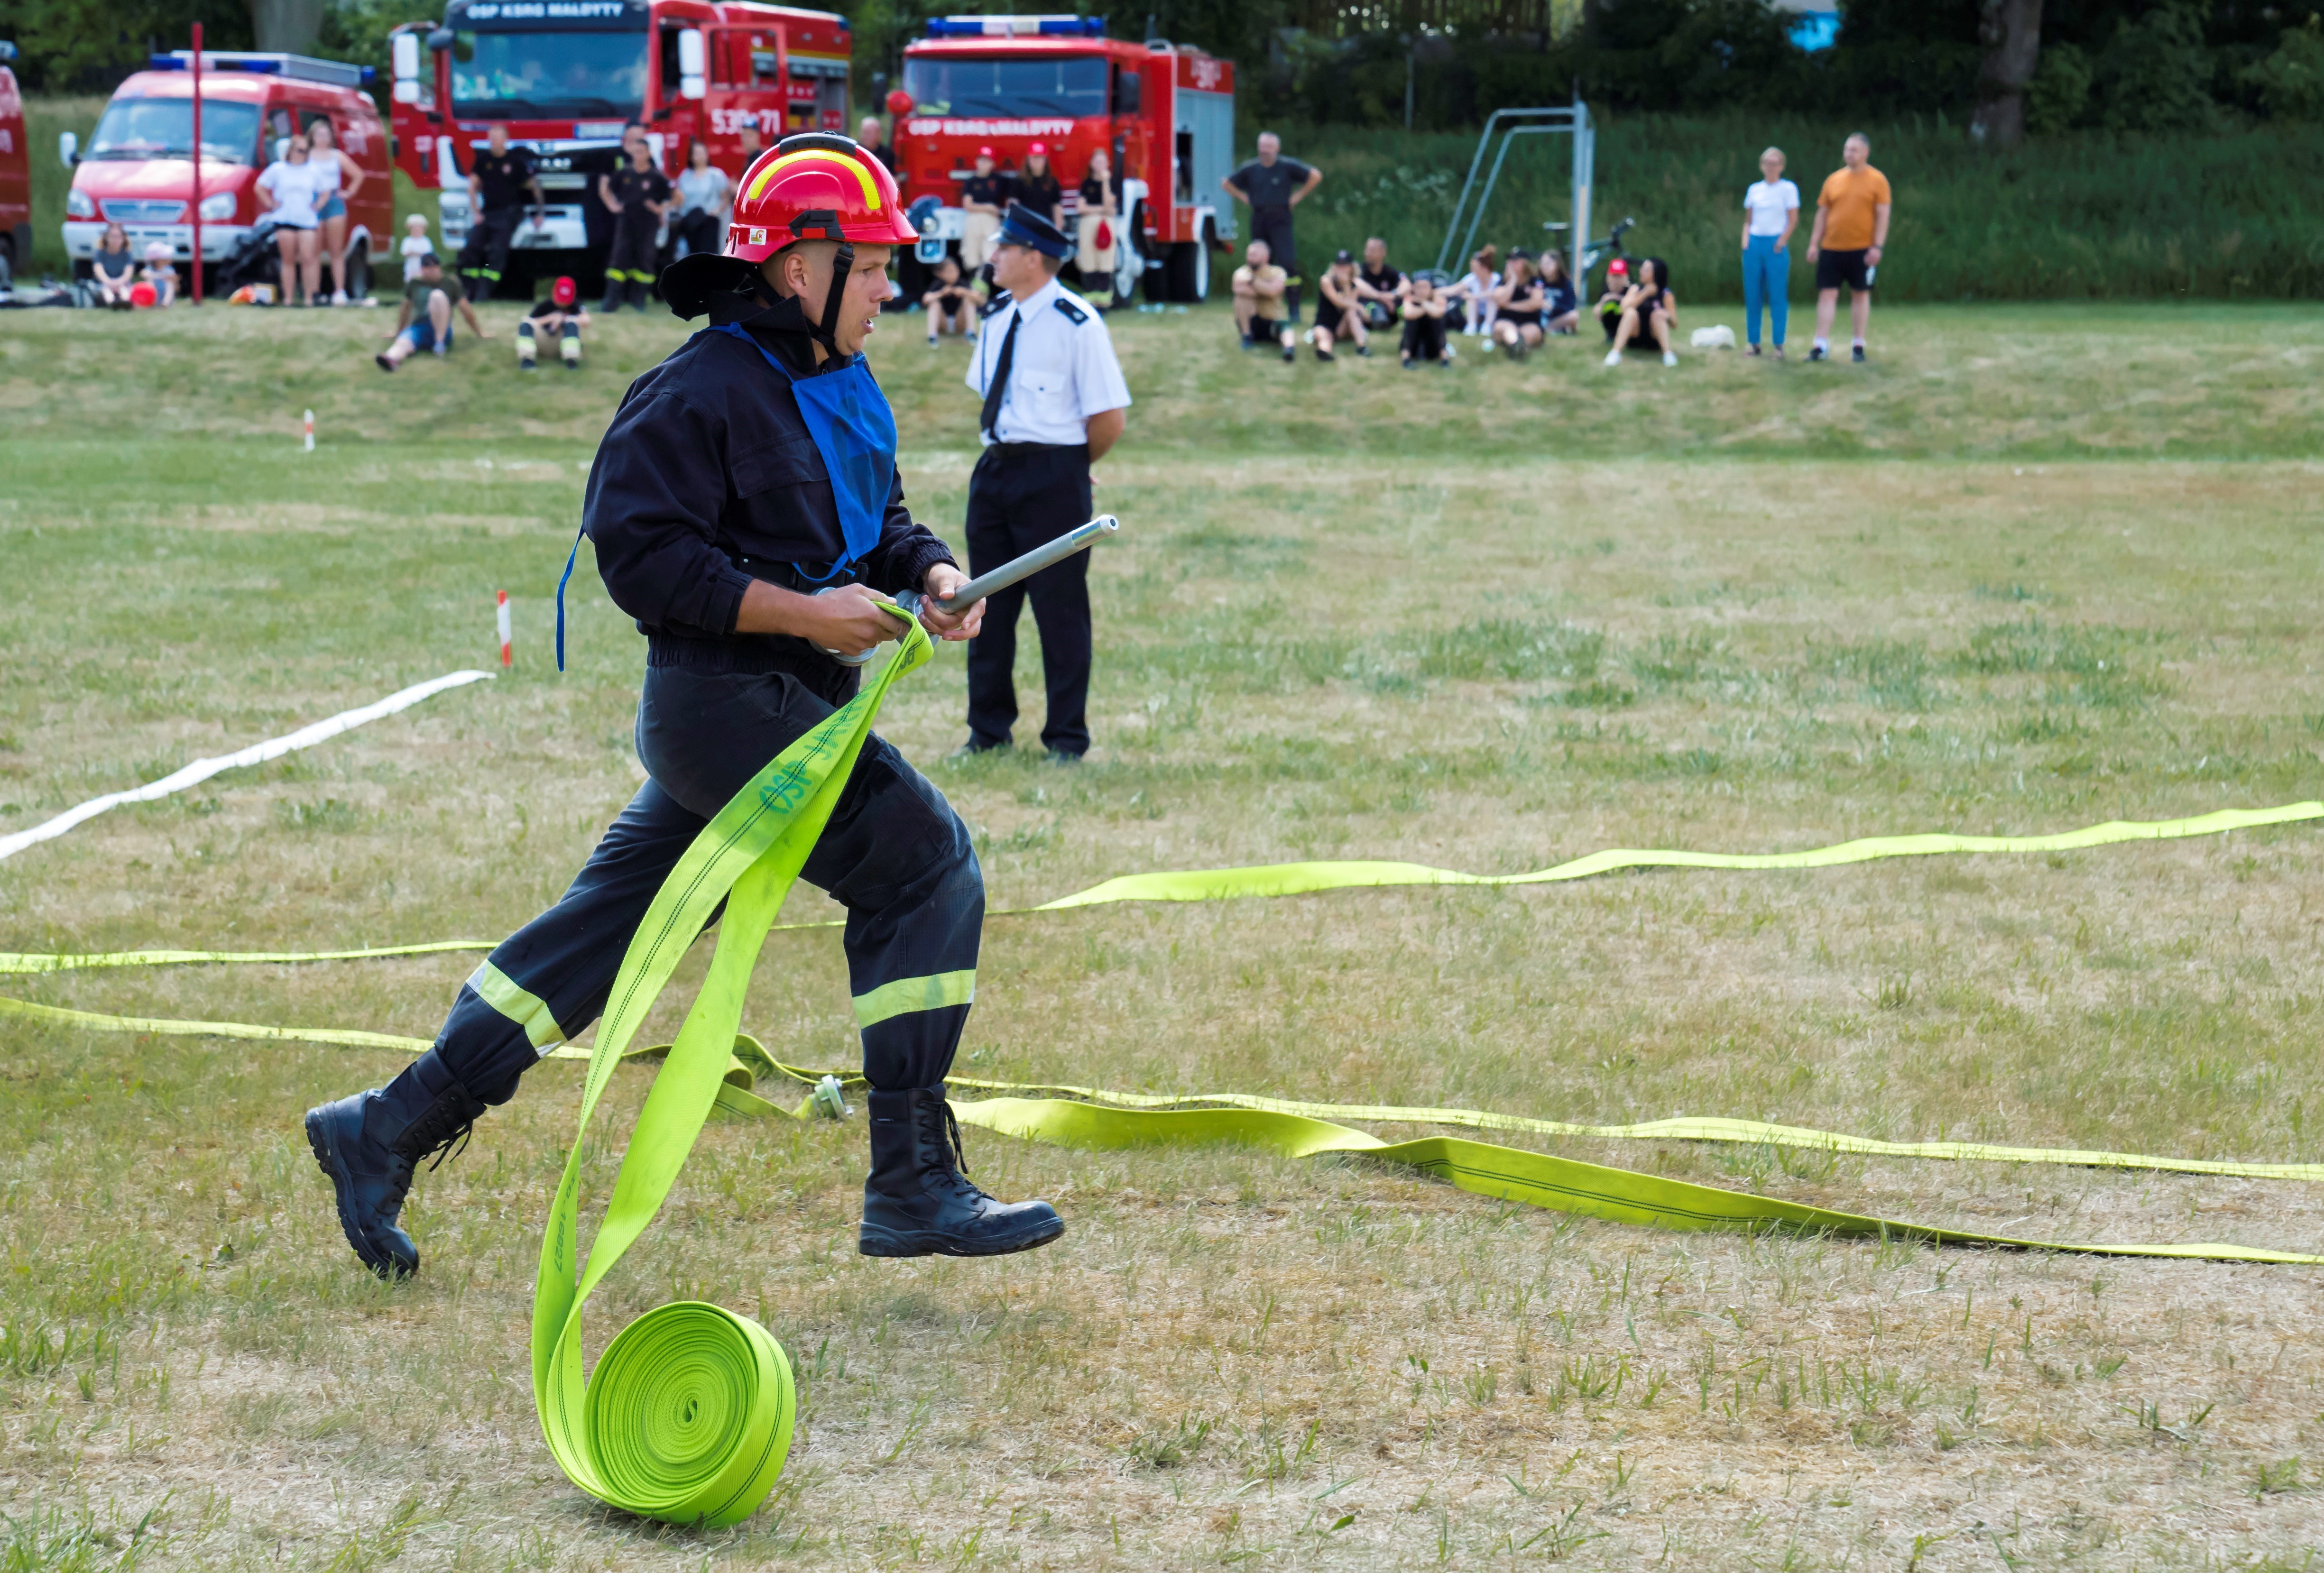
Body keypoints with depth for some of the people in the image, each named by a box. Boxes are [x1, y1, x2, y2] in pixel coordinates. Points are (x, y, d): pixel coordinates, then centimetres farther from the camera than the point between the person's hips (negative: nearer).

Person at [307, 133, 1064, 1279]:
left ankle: (387, 1132, 19)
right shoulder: (704, 391, -14)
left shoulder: (839, 389, 16)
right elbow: (641, 552, -19)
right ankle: (911, 1187, -8)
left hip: (780, 707, 10)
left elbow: (876, 525, 24)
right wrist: (802, 612, -22)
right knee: (925, 862, -12)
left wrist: (930, 574, 1)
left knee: (608, 931, 12)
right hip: (723, 700, -10)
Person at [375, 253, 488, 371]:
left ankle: (440, 343, -29)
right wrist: (398, 332, 35)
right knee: (403, 342, -36)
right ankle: (392, 359, -72)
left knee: (437, 295, -28)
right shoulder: (414, 284, 14)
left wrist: (480, 333, 14)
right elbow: (406, 309, 27)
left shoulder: (450, 284, 7)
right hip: (418, 328, 2)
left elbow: (466, 311, 10)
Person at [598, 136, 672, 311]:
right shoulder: (623, 174, 3)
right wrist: (613, 205, 5)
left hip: (648, 224, -1)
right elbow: (605, 190, 16)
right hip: (626, 223, 1)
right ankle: (612, 301, -9)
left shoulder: (657, 177, -3)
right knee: (619, 258, -6)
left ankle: (638, 299, 14)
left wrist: (662, 208, -6)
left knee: (644, 259, 2)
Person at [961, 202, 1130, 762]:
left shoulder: (1078, 325, -13)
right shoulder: (997, 318, 9)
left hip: (1053, 479, -7)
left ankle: (1067, 738, 9)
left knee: (1059, 608, -1)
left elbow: (1109, 419, -12)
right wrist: (1002, 453, 13)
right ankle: (989, 730, 21)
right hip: (995, 466, 7)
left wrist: (1064, 468, -1)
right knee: (989, 604, 11)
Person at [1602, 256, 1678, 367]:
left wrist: (1668, 317, -27)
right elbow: (1625, 308, -15)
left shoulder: (1666, 295, -2)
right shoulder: (1636, 289, 3)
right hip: (1635, 337, 1)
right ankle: (1616, 353, -40)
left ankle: (1668, 353, -39)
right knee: (1631, 312, -28)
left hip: (1655, 338, -1)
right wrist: (1645, 293, -23)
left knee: (1658, 314, -28)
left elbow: (1674, 326, -4)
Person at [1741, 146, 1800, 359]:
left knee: (1778, 296, -5)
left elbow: (1793, 221, -2)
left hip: (1776, 244, -4)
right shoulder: (1754, 189, 12)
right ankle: (1754, 343, 9)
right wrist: (1746, 241, 2)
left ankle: (1779, 345, -3)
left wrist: (1781, 243, -10)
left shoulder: (1788, 189, 1)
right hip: (1754, 244, 4)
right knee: (1752, 295, 3)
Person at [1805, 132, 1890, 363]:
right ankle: (1821, 345, -2)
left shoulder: (1877, 180, -1)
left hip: (1862, 249, -3)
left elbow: (1883, 215, -4)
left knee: (1861, 295, 6)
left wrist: (1877, 246, -12)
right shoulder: (1833, 180, 8)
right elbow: (1822, 213, 11)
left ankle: (1859, 346, 14)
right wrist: (1814, 244, 5)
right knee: (1827, 294, -2)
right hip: (1832, 248, 3)